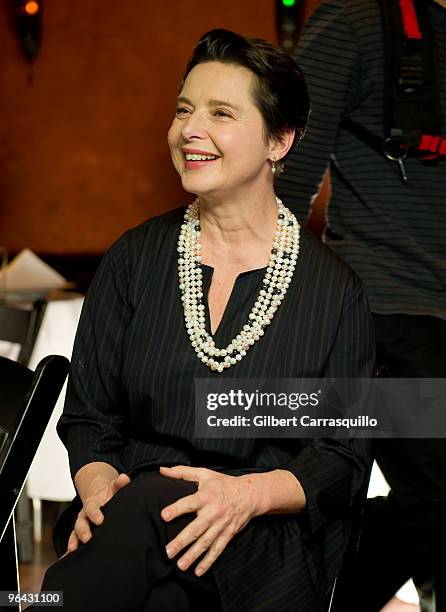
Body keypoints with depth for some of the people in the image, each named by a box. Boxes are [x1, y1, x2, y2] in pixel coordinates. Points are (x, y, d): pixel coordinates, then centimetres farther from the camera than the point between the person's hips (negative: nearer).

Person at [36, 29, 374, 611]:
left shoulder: (334, 288, 3)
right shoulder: (135, 260, 10)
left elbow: (344, 459, 2)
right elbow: (88, 415, 10)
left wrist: (249, 493, -18)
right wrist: (98, 482, -13)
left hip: (267, 544, -1)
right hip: (129, 523, 1)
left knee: (151, 503, -35)